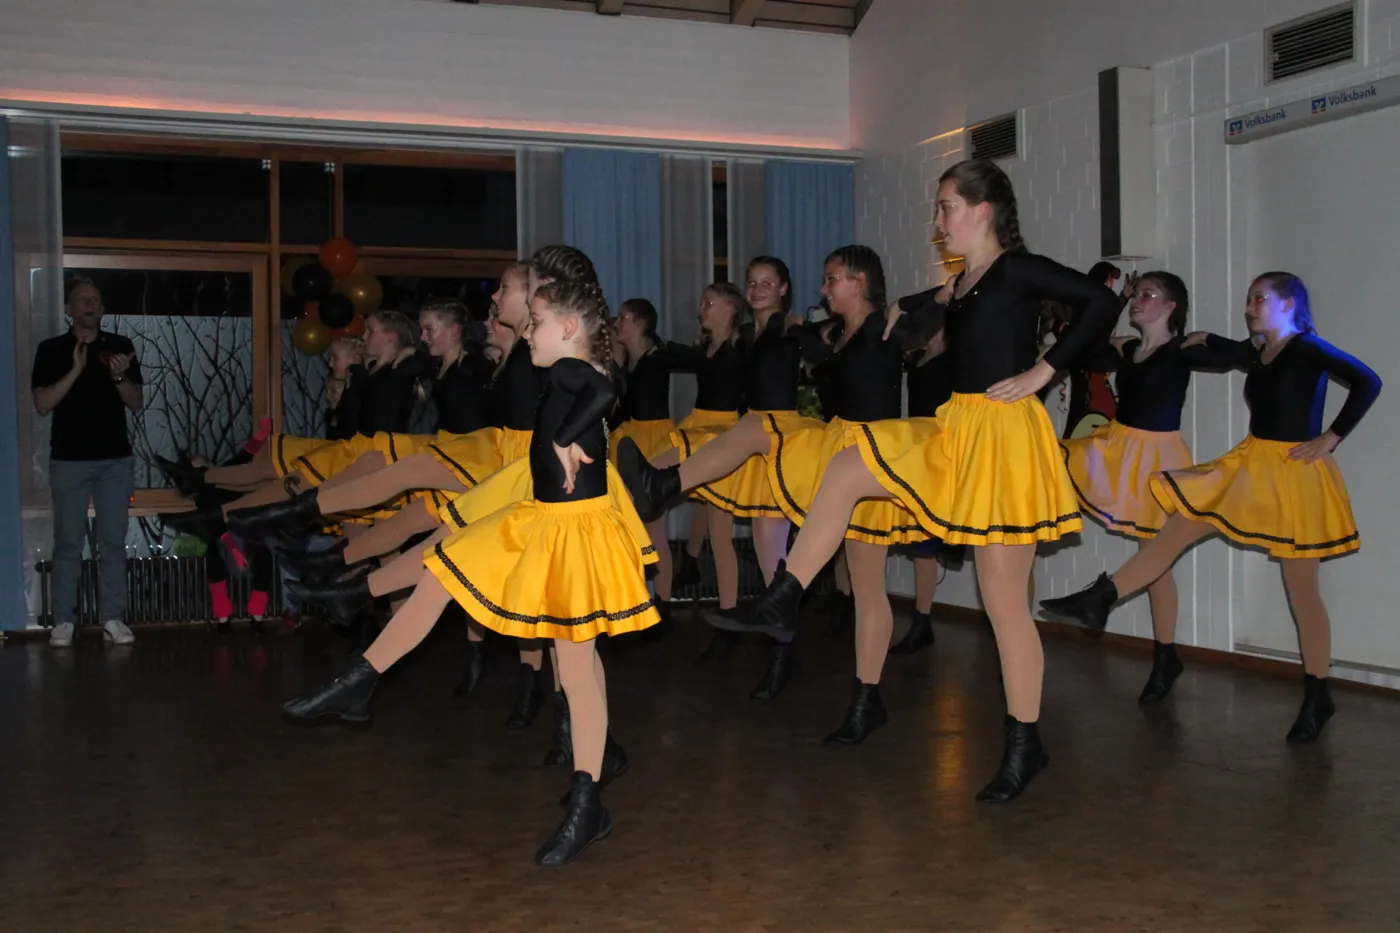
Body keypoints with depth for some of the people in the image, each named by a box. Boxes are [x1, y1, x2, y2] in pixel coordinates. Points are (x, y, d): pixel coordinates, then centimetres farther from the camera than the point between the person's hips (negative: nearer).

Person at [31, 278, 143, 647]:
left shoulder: (121, 347, 7)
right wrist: (75, 371, -15)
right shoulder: (51, 349, 3)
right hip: (68, 460, -1)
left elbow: (137, 404, 6)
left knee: (113, 542, 2)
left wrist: (119, 377, -13)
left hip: (115, 459, 1)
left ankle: (113, 618, 6)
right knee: (68, 542, 1)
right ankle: (63, 621, 5)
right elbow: (42, 404, -5)